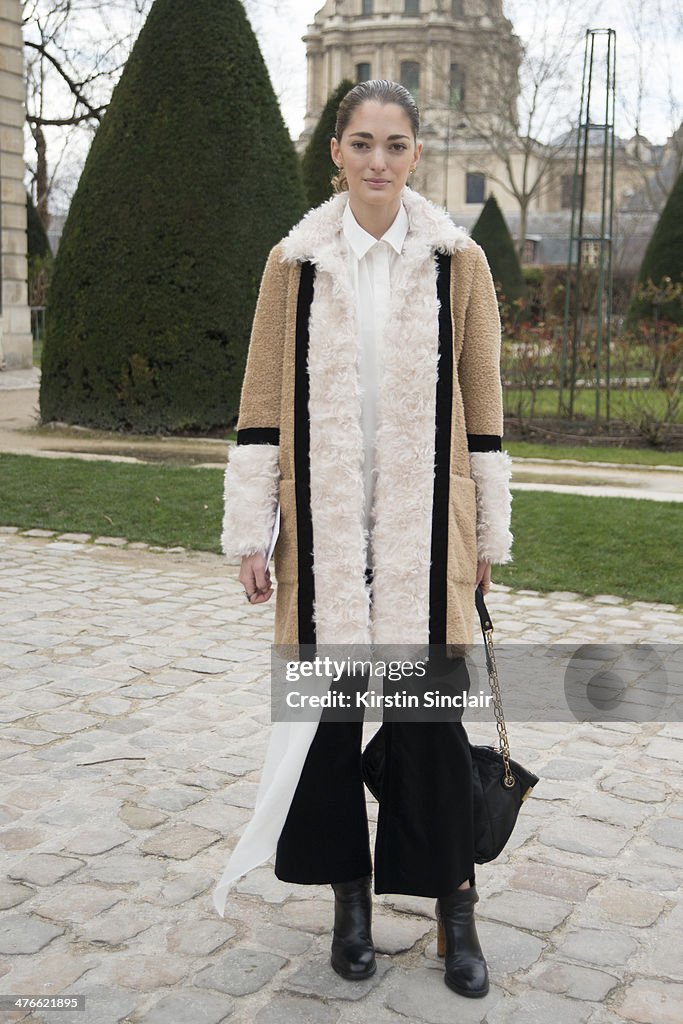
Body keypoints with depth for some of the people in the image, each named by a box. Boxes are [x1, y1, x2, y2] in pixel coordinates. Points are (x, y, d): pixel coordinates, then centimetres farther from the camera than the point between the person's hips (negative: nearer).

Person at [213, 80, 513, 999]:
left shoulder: (460, 263, 2)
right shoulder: (294, 262, 3)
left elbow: (483, 407, 4)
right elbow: (262, 404, 3)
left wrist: (489, 533, 4)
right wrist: (249, 531, 0)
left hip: (424, 521, -1)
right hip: (323, 521, 1)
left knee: (429, 708, 2)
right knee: (324, 704, 7)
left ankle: (454, 905, 19)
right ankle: (350, 897, 25)